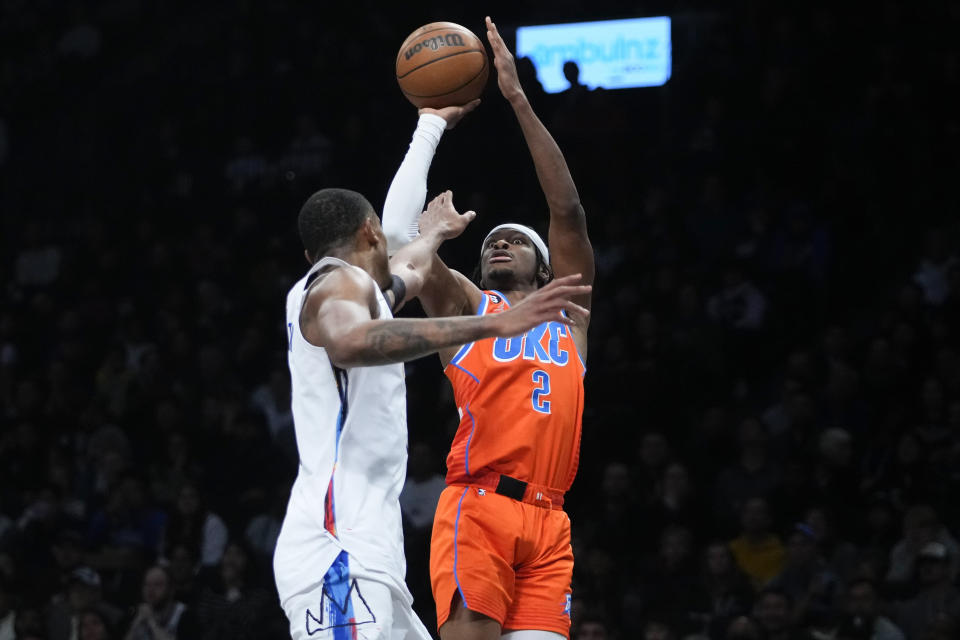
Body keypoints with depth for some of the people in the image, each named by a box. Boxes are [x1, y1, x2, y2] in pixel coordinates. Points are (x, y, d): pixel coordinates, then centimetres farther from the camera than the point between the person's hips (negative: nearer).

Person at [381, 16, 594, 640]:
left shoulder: (570, 311, 22)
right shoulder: (465, 306, 16)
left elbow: (568, 211, 10)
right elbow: (400, 232, 4)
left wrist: (519, 99, 5)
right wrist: (431, 125, 10)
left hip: (548, 521, 3)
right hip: (478, 507, -3)